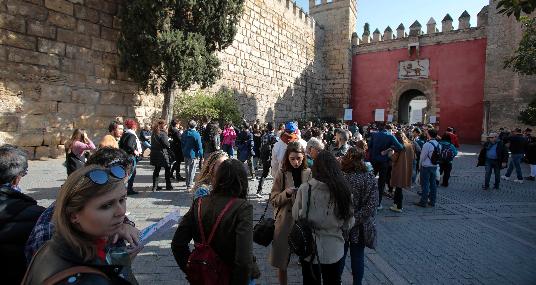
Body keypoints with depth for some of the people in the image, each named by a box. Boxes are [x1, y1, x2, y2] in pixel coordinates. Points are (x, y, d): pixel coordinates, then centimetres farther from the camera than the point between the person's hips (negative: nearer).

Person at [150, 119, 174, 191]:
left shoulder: (154, 133, 9)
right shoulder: (163, 133, -17)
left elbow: (153, 143, 14)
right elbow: (167, 145, -19)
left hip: (155, 155, 8)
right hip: (163, 155, -7)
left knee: (156, 170, 13)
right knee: (167, 170, 7)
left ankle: (155, 186, 14)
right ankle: (168, 185, 14)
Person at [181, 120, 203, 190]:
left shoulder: (184, 133, 4)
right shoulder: (196, 134, -15)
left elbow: (182, 143, 12)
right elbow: (199, 146, -15)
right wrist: (201, 155, -8)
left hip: (185, 154, 6)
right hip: (193, 155, -6)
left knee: (187, 169, 18)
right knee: (192, 170, 1)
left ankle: (188, 183, 31)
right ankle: (189, 186, 3)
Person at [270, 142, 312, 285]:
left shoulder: (309, 173, -1)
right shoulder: (282, 173, -3)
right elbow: (274, 200, -2)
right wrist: (286, 193, -19)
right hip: (285, 221, 0)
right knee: (282, 262, 8)